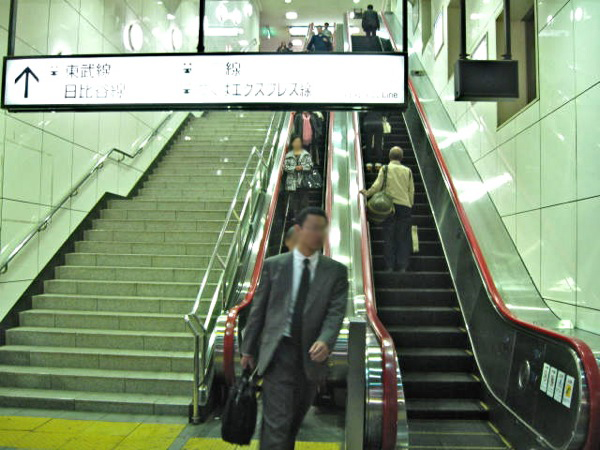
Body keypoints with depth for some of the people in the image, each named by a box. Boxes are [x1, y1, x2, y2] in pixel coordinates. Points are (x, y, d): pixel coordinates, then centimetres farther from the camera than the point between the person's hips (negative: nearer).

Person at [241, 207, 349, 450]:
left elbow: (336, 311, -7)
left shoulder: (336, 271, 2)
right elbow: (258, 309, 4)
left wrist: (325, 341, -25)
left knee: (295, 420, 19)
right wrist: (248, 348, 7)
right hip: (279, 352, -2)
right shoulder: (273, 265, 0)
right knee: (276, 422, -5)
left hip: (312, 355, 2)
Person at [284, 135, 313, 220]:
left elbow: (310, 165, 1)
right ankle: (295, 216, 13)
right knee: (293, 200, 3)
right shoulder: (288, 155, 8)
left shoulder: (306, 154, 7)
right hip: (292, 182, 1)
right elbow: (286, 167, 1)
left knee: (303, 199, -1)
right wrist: (294, 168, -13)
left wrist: (302, 167, -15)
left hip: (303, 181, -1)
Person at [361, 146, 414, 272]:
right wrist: (410, 205, 18)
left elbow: (377, 185, -7)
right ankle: (402, 267, 3)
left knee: (389, 236, 3)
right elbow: (411, 190, 10)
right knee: (403, 237, 5)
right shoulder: (407, 170, 10)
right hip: (405, 205, 2)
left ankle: (389, 266, 2)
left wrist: (367, 193, 7)